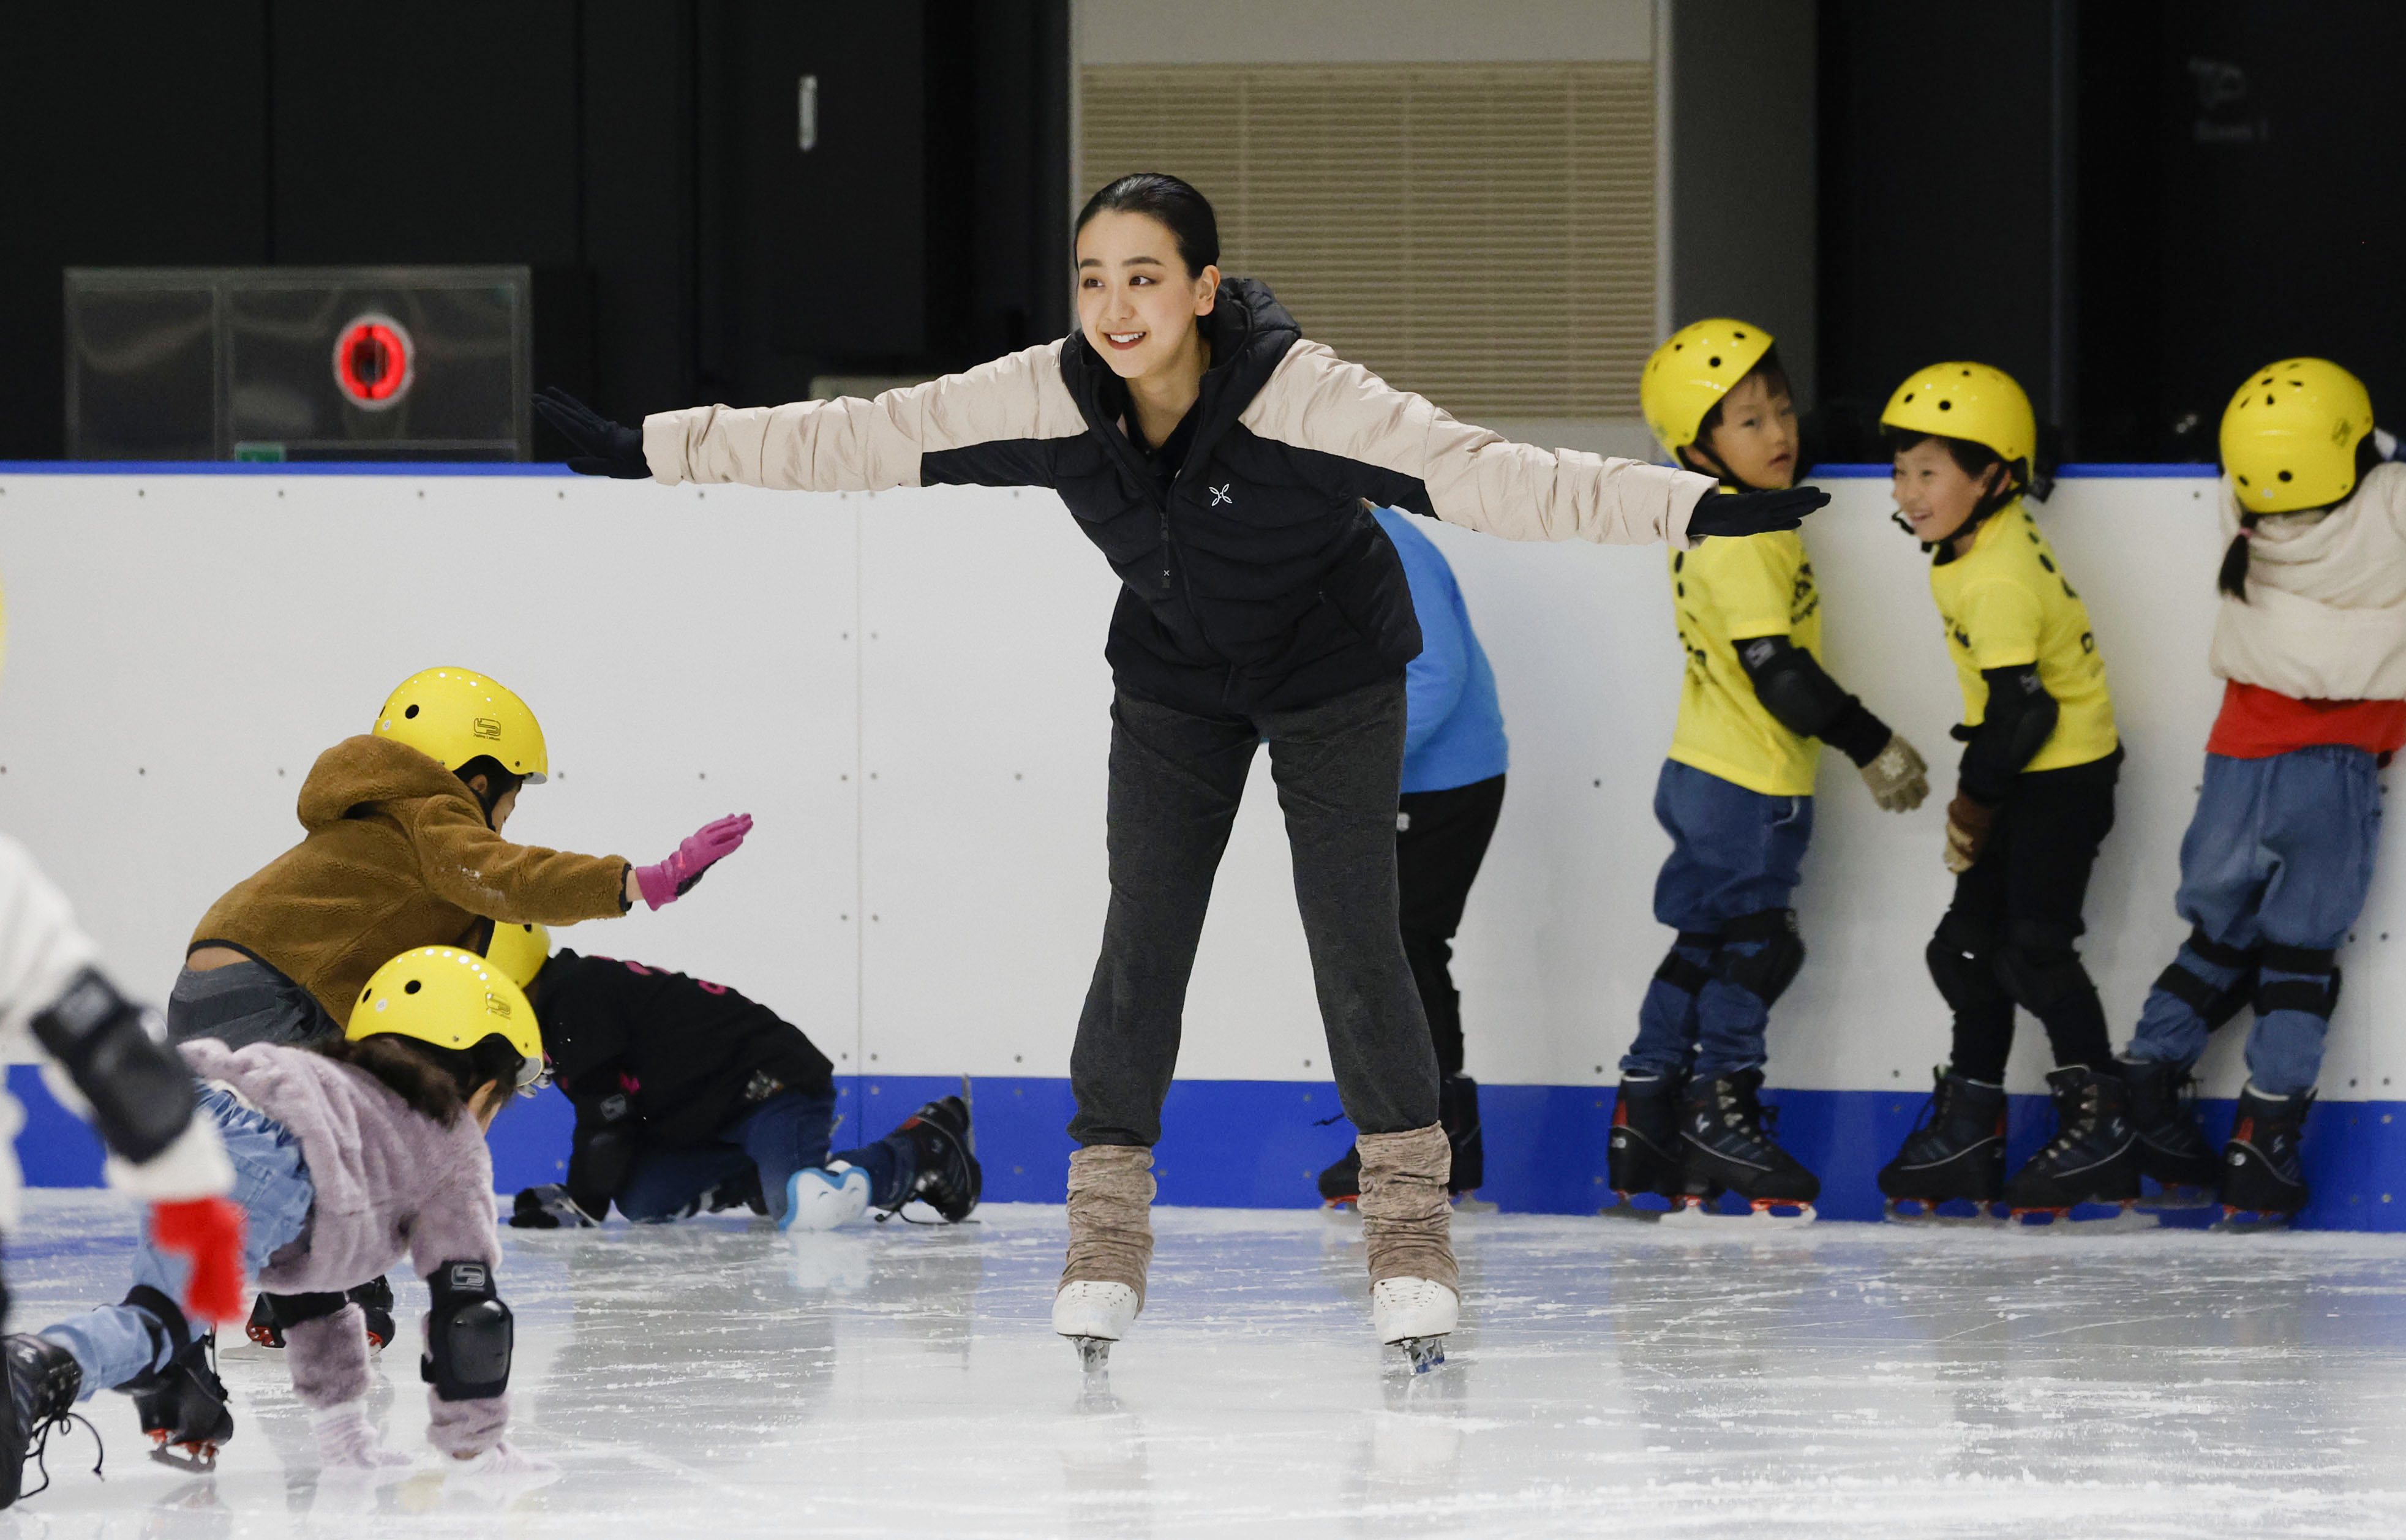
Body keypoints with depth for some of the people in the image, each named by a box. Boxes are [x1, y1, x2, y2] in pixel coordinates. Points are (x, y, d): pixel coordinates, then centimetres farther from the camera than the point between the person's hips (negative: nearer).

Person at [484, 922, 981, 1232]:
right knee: (641, 1201, -2)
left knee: (805, 1208, -31)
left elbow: (605, 1114, -18)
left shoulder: (577, 999, -17)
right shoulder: (566, 1003, 17)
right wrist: (572, 1196, 16)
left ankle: (926, 1148, -8)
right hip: (716, 1118, 11)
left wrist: (582, 1203, -10)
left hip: (775, 1084, -11)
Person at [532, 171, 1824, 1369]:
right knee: (1141, 941, -3)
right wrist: (648, 452, -19)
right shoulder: (1048, 400, -24)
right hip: (1175, 685, 3)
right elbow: (853, 441, -18)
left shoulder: (1298, 395, -35)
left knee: (1355, 938, -7)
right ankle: (1107, 1223, 9)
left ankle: (1409, 1227, 7)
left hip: (1332, 677, -3)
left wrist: (1696, 509, -49)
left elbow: (1482, 477, -40)